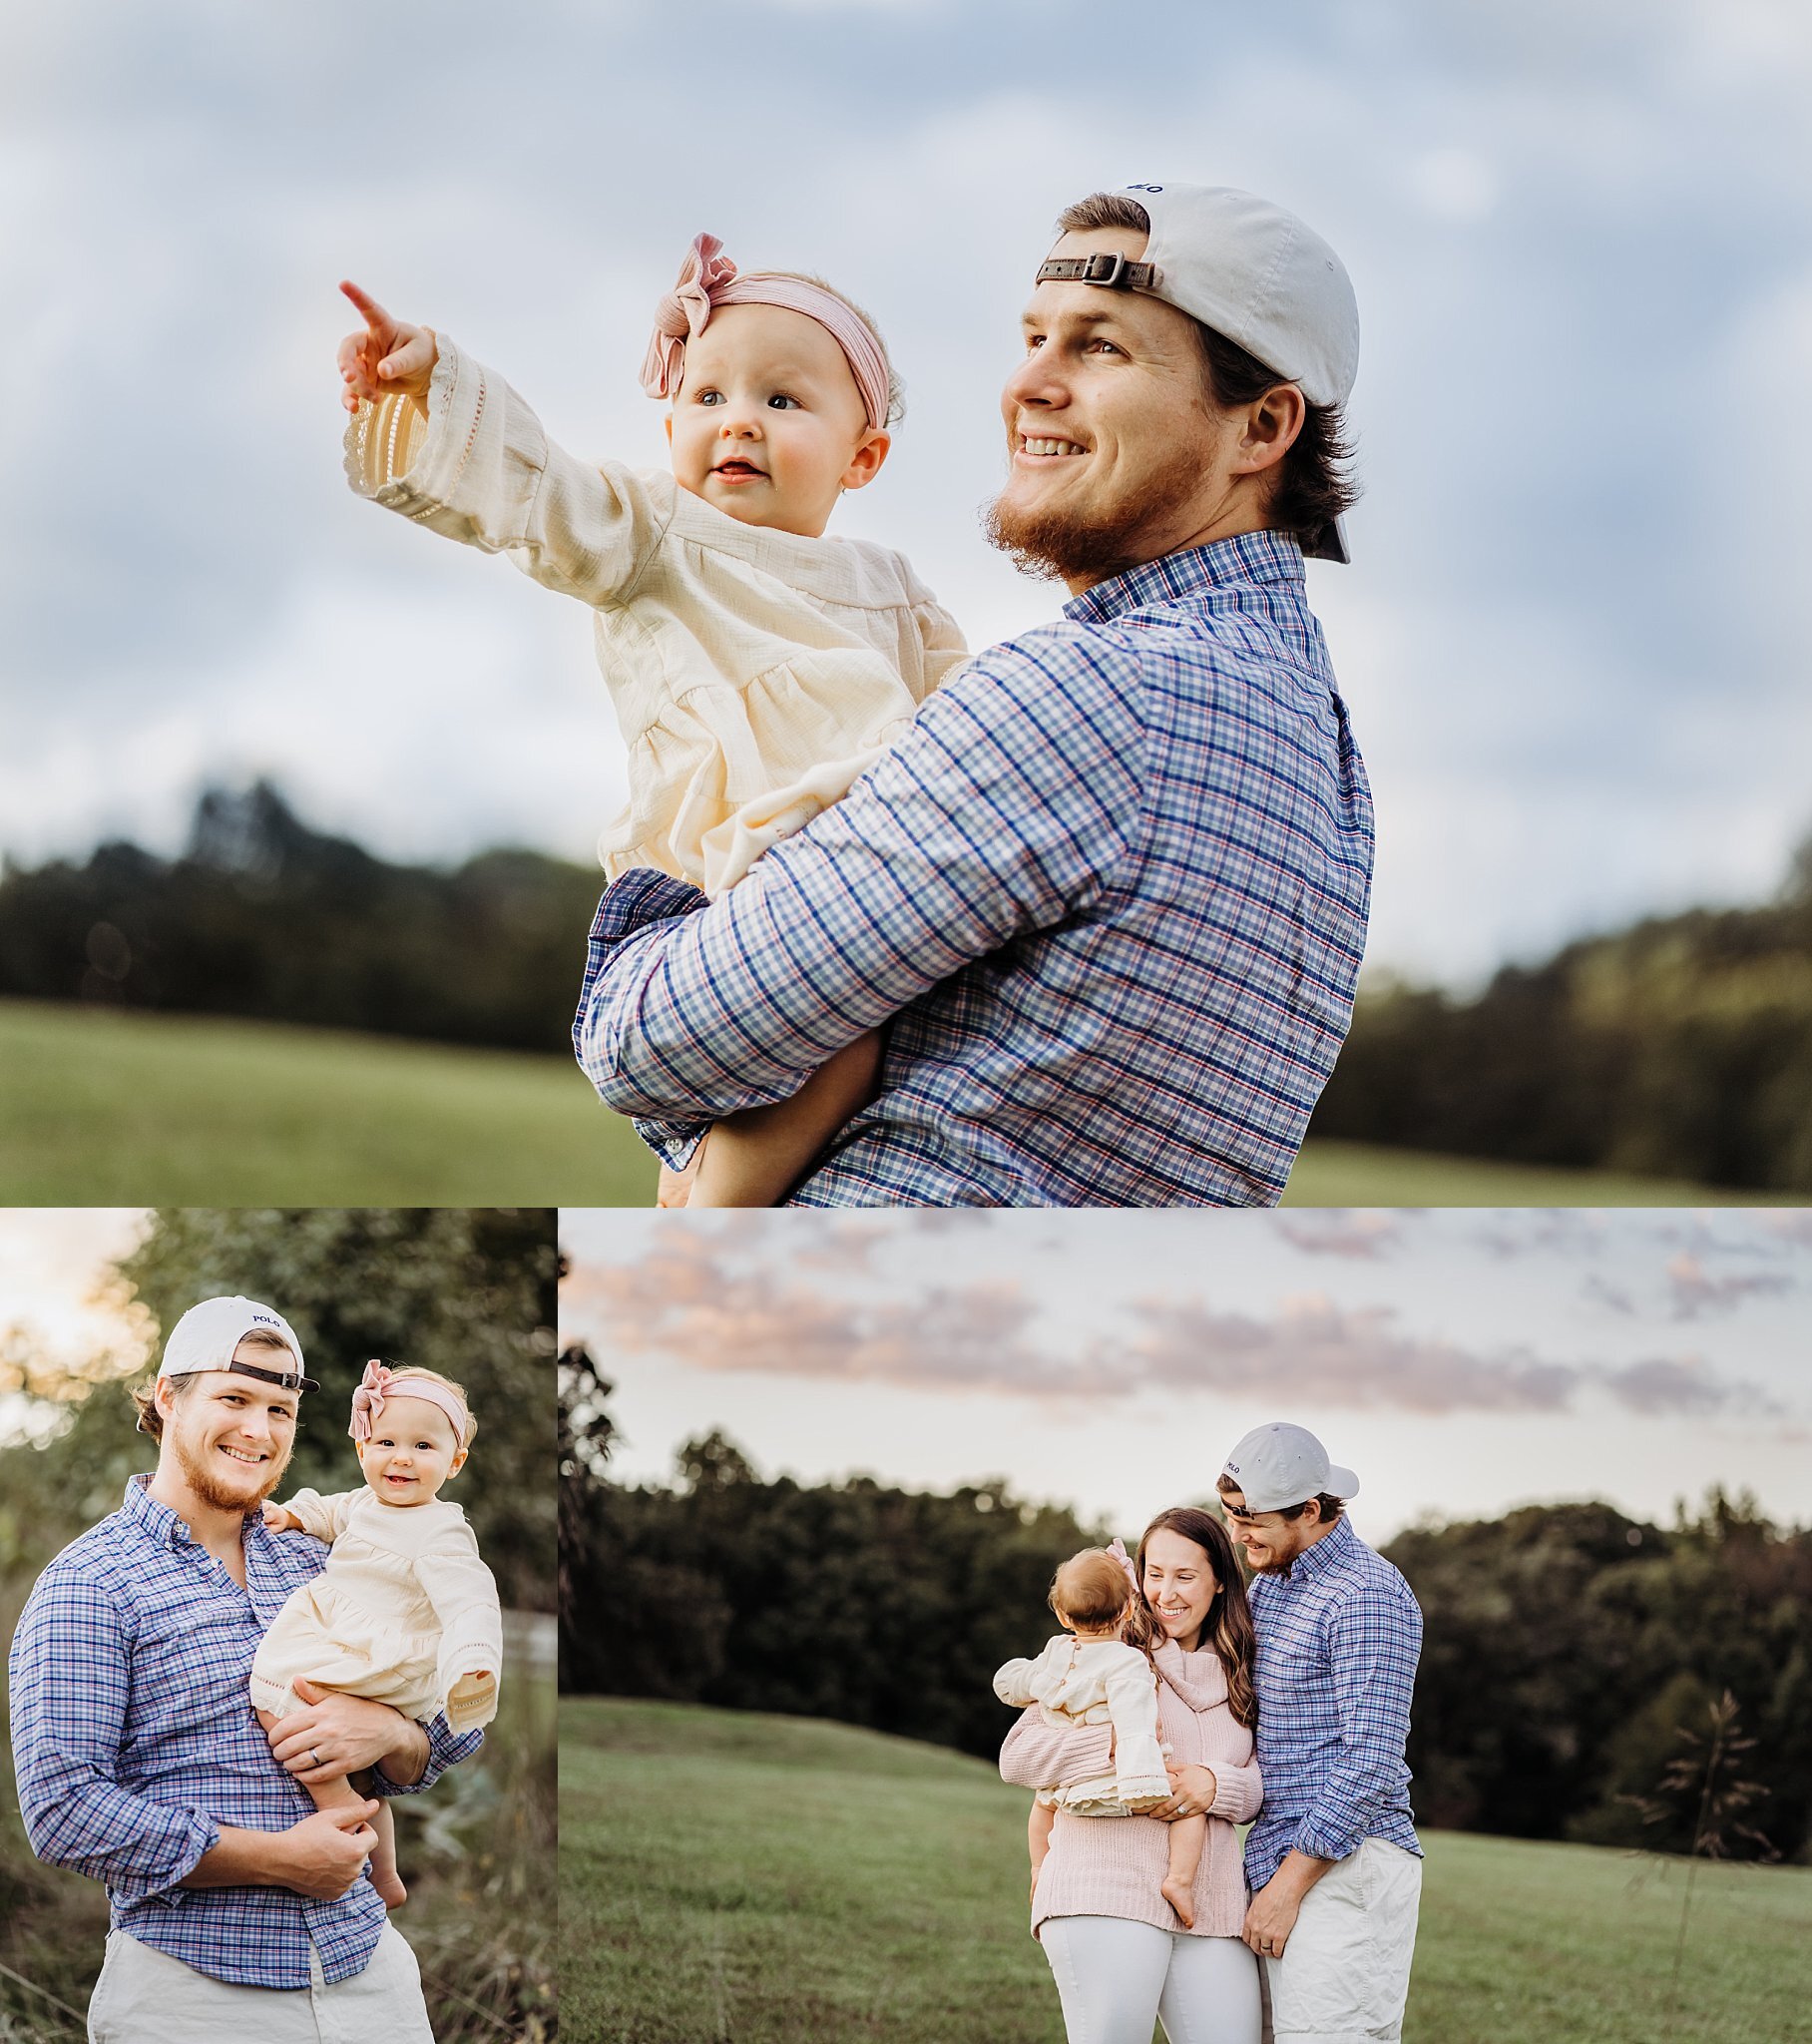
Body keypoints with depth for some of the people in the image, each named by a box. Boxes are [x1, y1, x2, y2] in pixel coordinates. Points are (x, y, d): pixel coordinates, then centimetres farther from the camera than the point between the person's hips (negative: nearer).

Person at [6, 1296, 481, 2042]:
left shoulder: (314, 1565, 13)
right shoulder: (88, 1584, -6)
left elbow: (457, 1738, 15)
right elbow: (63, 1811, -15)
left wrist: (390, 1732, -10)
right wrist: (280, 1860, -16)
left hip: (362, 1969, 5)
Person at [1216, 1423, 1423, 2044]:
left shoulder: (1368, 1596, -12)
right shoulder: (1269, 1582, 18)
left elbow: (1370, 1756, -17)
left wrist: (1288, 1884, -17)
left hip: (1344, 1869, -9)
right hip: (1282, 1865, 9)